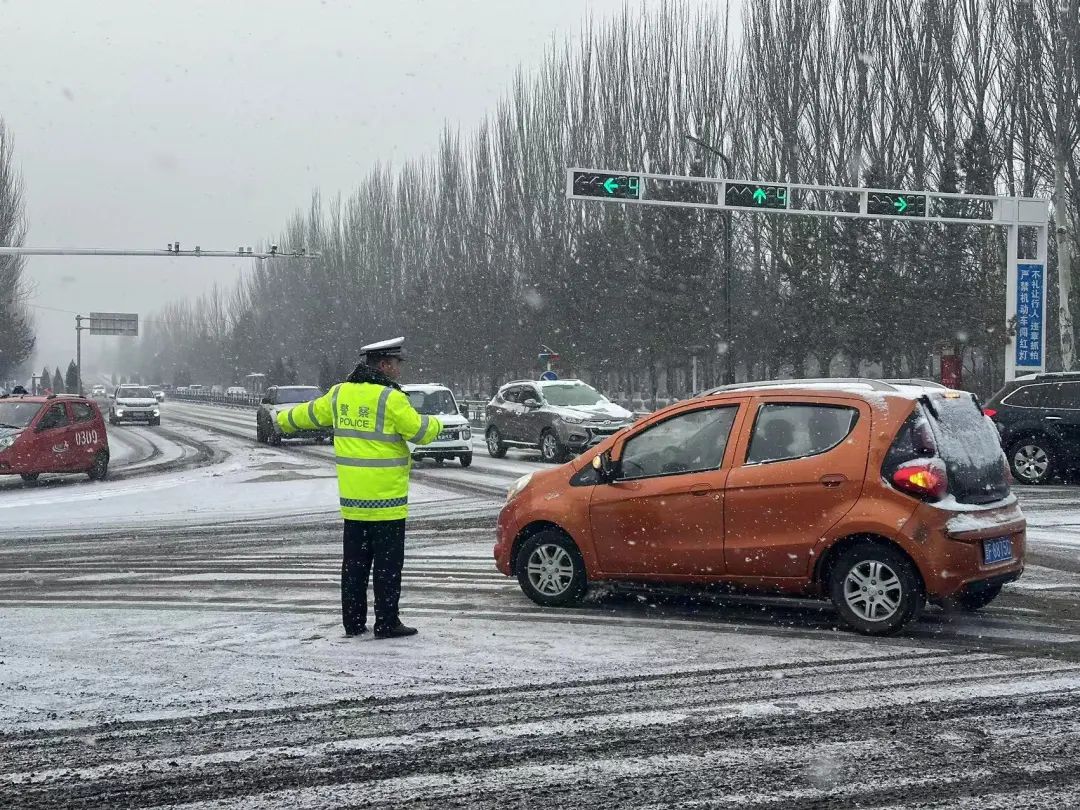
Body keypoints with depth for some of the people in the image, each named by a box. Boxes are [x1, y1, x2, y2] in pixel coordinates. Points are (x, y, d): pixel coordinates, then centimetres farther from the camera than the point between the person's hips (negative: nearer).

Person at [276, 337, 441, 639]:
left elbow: (311, 412, 23)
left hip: (352, 499, 7)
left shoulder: (339, 394, 7)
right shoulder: (390, 398, -15)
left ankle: (353, 622, 18)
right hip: (386, 500, -7)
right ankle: (386, 624, 2)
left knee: (354, 562, 14)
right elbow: (420, 431, -13)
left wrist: (285, 419, 43)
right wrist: (435, 424, 10)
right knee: (387, 563, 0)